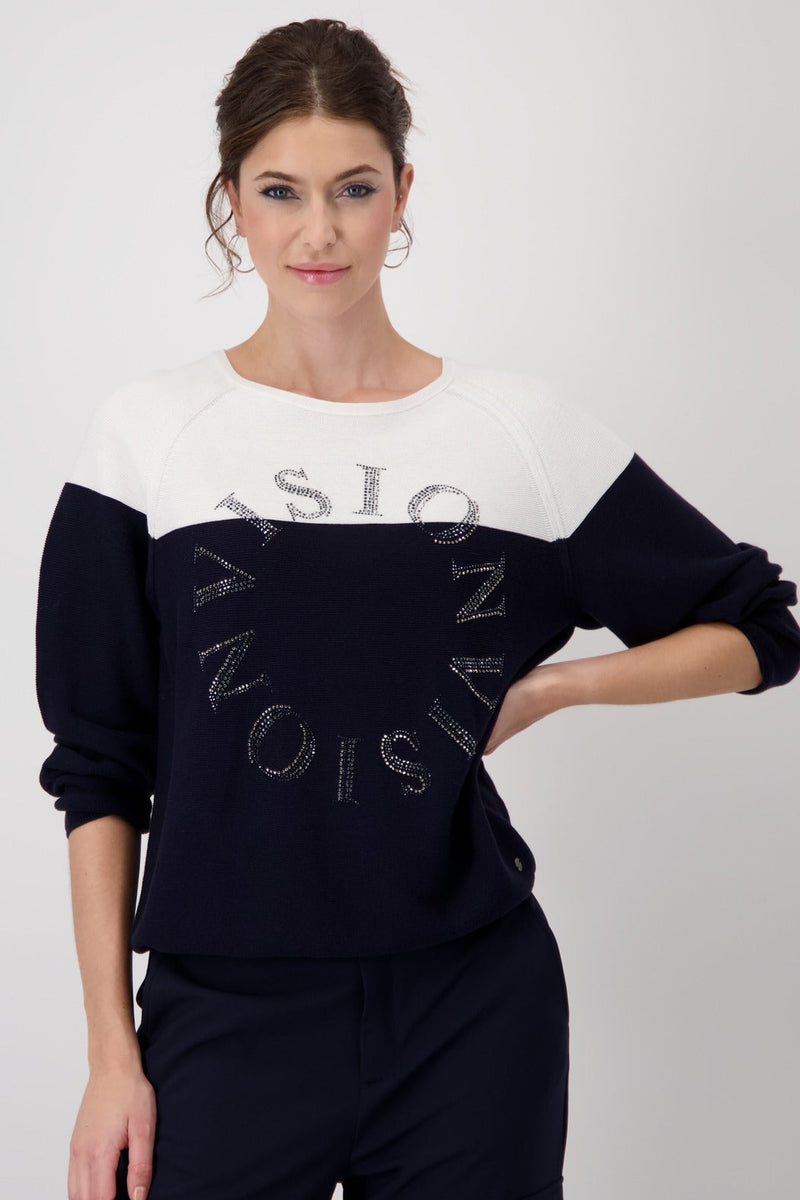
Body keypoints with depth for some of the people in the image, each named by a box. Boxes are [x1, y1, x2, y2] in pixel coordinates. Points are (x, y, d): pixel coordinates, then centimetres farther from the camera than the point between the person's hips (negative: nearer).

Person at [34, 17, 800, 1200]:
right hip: (225, 1013, 0)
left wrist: (549, 686, -3)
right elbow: (99, 767, 2)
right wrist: (113, 1054, -1)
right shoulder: (149, 433, 0)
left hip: (473, 1011, 1)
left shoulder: (521, 429, 0)